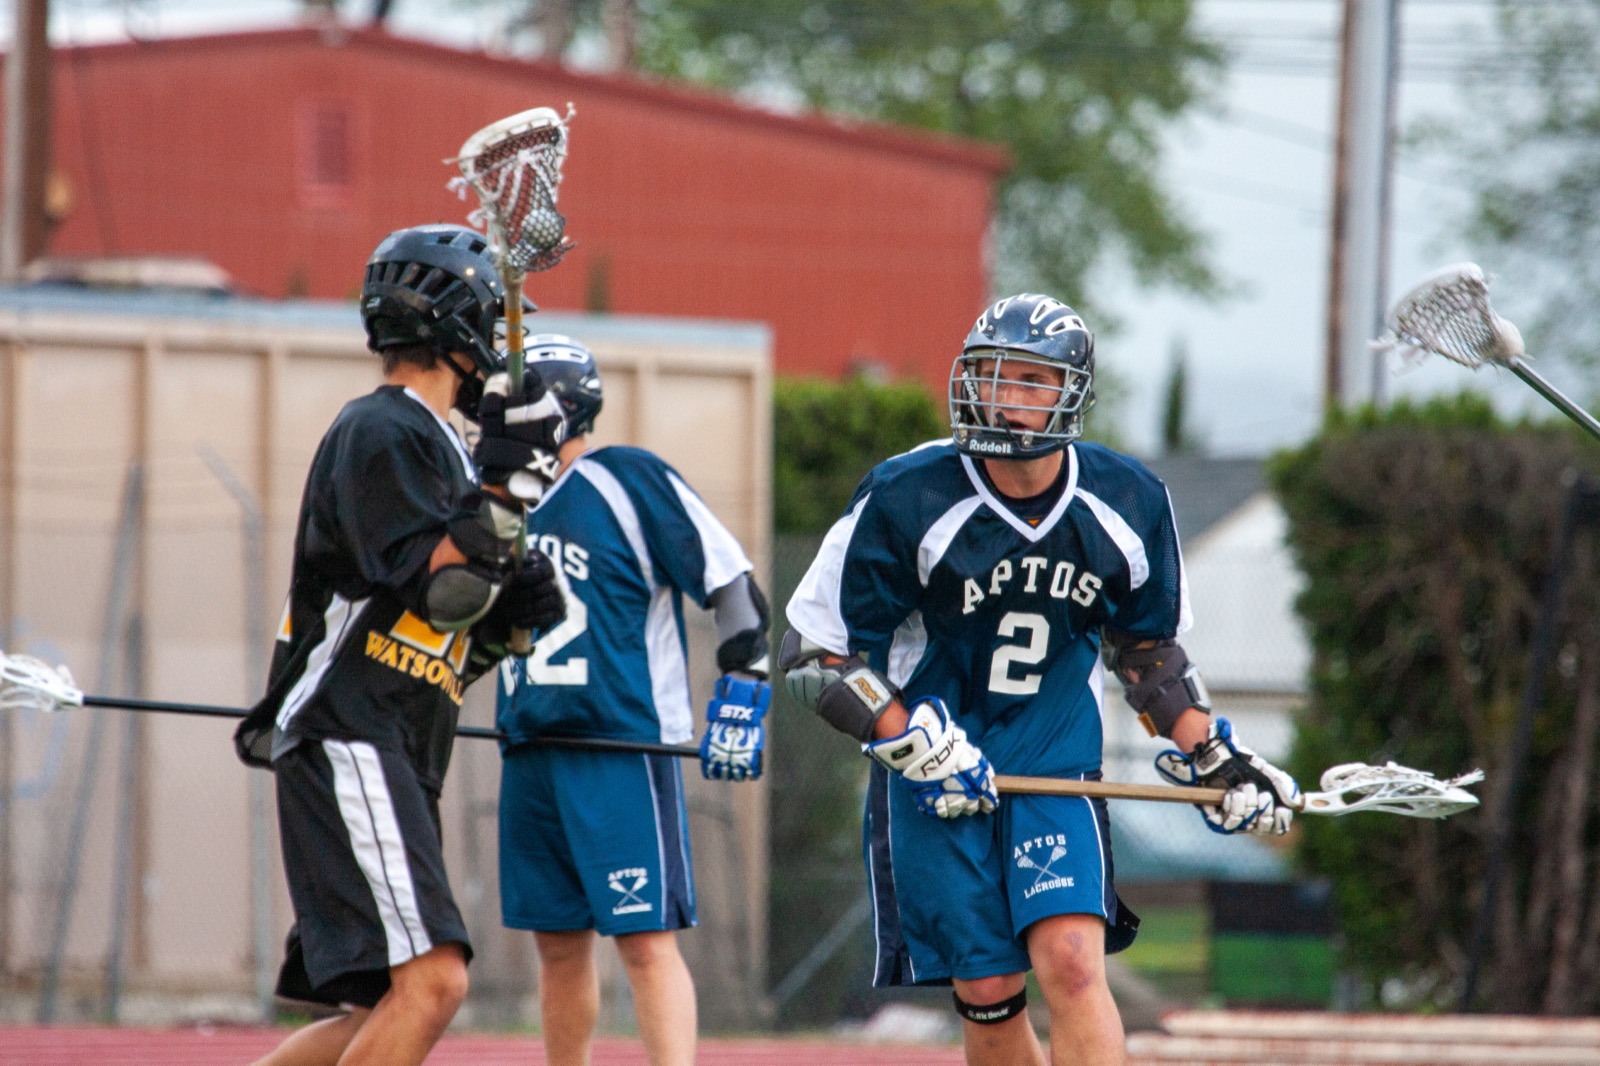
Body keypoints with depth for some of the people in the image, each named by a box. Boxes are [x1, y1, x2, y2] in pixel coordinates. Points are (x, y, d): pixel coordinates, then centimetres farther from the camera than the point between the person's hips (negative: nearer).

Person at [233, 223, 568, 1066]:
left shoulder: (426, 442, 24)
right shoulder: (380, 434, -7)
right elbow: (435, 585, -19)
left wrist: (509, 616, 7)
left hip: (396, 766, 10)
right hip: (347, 744, -10)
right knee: (431, 980, -20)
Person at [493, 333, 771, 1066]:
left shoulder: (631, 482, -8)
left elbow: (733, 588, -8)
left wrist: (738, 700, -12)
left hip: (624, 745, -7)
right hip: (531, 751, 7)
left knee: (646, 941, -12)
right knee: (558, 943, 12)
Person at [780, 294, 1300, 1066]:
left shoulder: (1128, 507, -4)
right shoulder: (906, 499, -14)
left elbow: (1148, 651, 14)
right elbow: (814, 652, -8)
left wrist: (1211, 757, 5)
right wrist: (916, 747, -17)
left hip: (1058, 771, 1)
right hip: (937, 783, -1)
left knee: (1071, 961, -17)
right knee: (988, 995, -1)